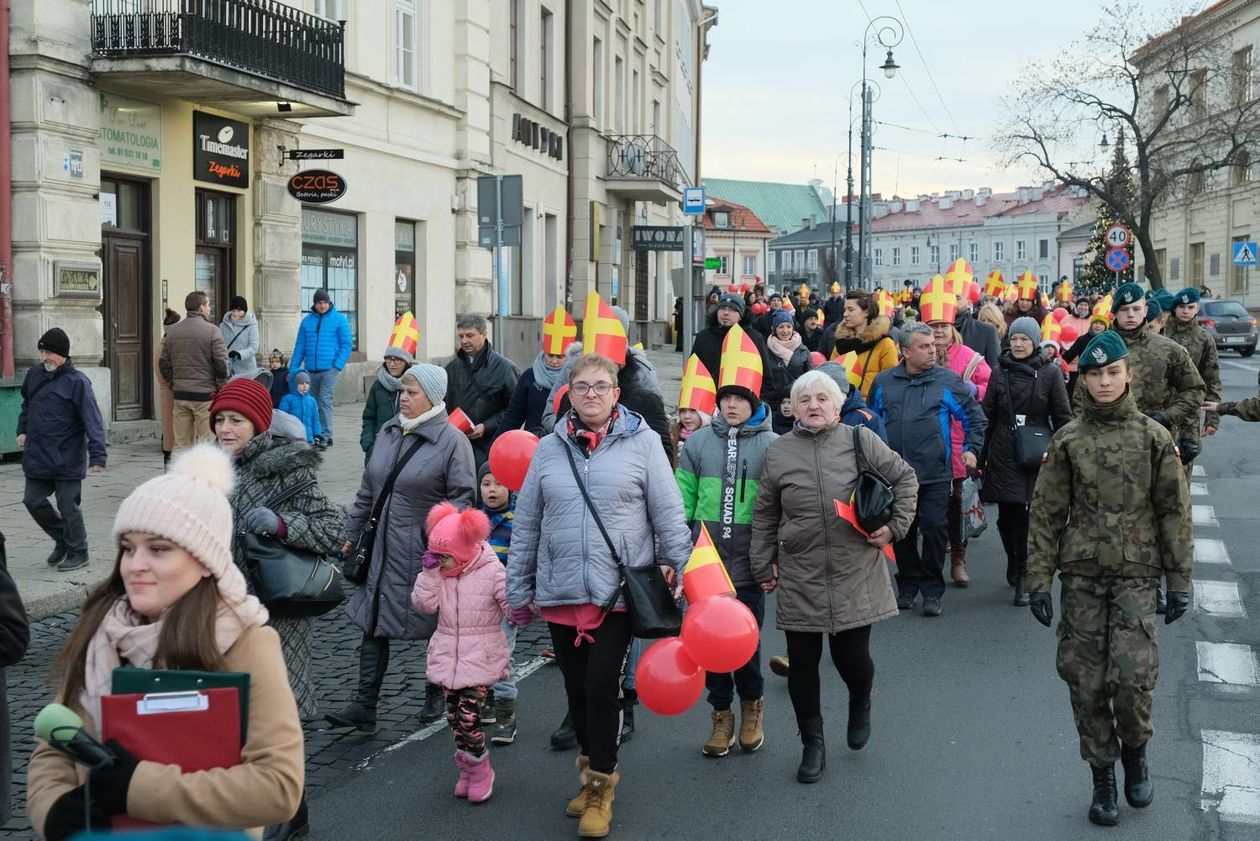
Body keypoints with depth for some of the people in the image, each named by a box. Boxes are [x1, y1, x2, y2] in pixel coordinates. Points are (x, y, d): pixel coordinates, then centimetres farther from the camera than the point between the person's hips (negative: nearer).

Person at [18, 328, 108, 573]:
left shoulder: (77, 382, -14)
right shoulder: (35, 374, 5)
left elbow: (92, 420, -18)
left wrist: (97, 455, -25)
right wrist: (23, 429, 13)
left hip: (67, 459, -6)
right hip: (37, 457, 6)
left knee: (68, 506, 1)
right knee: (33, 500, 10)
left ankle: (77, 552, 17)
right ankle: (62, 539, 29)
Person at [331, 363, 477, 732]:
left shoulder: (452, 441, -11)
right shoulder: (388, 433, 9)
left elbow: (462, 497, -12)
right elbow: (367, 490, 17)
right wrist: (353, 533, 17)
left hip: (426, 556, -6)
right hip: (382, 550, 6)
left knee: (439, 628, 10)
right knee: (372, 625, 5)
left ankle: (436, 698, 29)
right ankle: (365, 705, 10)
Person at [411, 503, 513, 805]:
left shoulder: (492, 572, -10)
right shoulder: (438, 574, 6)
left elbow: (512, 606, -10)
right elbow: (423, 604, -4)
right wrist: (429, 572, -9)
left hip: (480, 660, -6)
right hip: (448, 659, 6)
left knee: (468, 718, -11)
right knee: (454, 719, 10)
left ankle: (480, 771, 9)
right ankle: (468, 770, 25)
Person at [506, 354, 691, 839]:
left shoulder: (641, 442, -2)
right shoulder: (550, 449, 7)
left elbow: (668, 514, 0)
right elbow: (527, 524, 11)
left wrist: (677, 569, -1)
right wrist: (519, 589, 11)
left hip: (619, 592, -3)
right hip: (560, 592, 4)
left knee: (601, 686, -8)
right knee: (577, 689, 11)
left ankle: (599, 786, 9)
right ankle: (593, 770, 30)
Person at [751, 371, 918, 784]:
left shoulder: (860, 440, 0)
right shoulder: (778, 452, 3)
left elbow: (905, 478, 9)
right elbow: (764, 516, 10)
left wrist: (895, 526, 0)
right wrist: (764, 567, 10)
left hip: (856, 574, -1)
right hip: (799, 578, 1)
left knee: (851, 657, 1)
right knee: (802, 662, 6)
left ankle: (861, 703, 37)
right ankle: (812, 744, 23)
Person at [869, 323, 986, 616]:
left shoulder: (948, 380, 1)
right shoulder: (884, 382, 6)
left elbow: (975, 417, 10)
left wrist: (971, 449, 3)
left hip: (935, 474, -2)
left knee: (935, 529, -4)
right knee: (902, 532, 8)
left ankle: (932, 591, 8)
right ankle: (907, 586, 23)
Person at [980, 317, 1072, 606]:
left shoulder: (1050, 373, 0)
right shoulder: (1000, 372, 7)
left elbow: (1062, 418, 1)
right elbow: (987, 416, 10)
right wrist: (980, 456, 7)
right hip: (1003, 455, 2)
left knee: (1030, 515, -5)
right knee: (1007, 516, 6)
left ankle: (1022, 578, 3)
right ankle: (1014, 562, 32)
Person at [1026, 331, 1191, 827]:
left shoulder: (1153, 437, 1)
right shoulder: (1068, 440, 2)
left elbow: (1174, 511, 4)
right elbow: (1046, 513, 3)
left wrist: (1179, 580, 2)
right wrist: (1038, 579, -1)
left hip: (1136, 573, -1)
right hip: (1081, 574, 1)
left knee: (1133, 675, -12)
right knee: (1085, 680, 2)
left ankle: (1135, 751, 18)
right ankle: (1102, 775, 19)